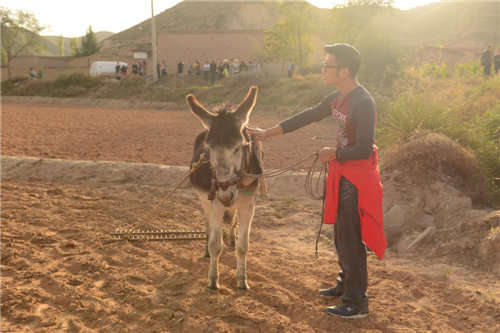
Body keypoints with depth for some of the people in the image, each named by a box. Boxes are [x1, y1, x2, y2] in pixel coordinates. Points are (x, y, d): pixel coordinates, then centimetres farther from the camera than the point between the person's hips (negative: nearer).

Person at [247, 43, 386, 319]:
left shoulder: (363, 103, -22)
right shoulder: (337, 99, 6)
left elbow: (363, 150, -26)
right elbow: (307, 117, 15)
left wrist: (332, 153, -12)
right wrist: (268, 133, 17)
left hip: (356, 178, -9)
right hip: (341, 175, 9)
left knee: (350, 239, -2)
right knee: (341, 234, 20)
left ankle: (356, 303, 9)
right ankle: (346, 285, 38)